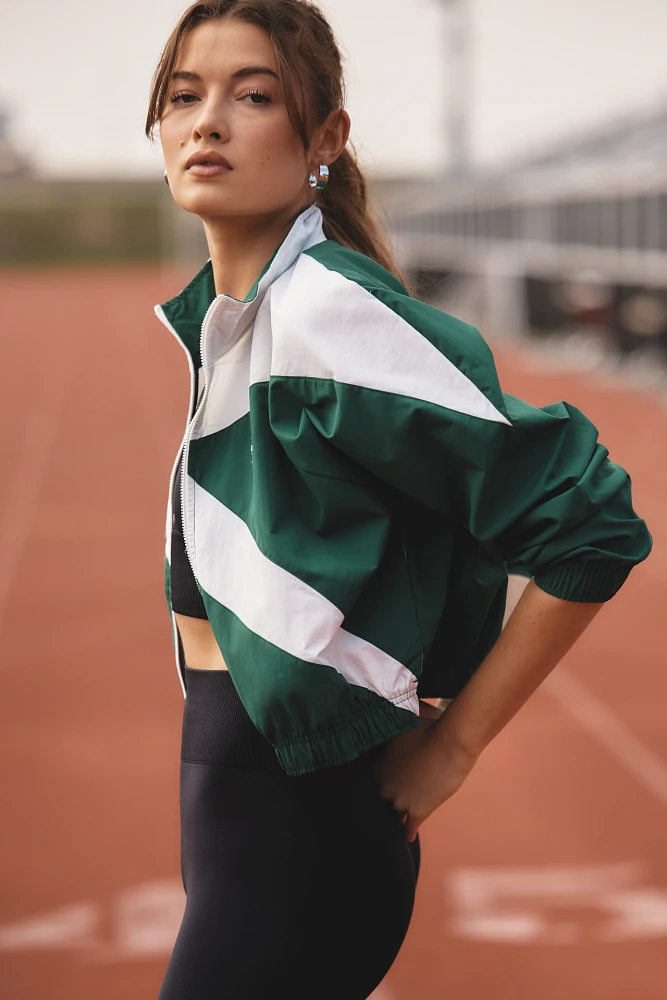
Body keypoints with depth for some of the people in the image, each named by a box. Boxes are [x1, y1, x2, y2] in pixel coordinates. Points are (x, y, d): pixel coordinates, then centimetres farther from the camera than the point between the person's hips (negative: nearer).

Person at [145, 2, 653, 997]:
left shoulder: (330, 307, -19)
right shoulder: (217, 314, 8)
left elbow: (593, 526, -22)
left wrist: (451, 742, -14)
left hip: (298, 817, -8)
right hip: (227, 792, 9)